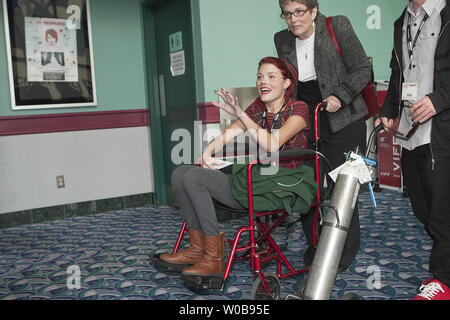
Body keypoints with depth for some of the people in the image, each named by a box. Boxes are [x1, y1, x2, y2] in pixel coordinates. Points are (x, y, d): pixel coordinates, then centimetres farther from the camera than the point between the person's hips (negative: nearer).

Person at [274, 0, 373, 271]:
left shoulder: (339, 27, -6)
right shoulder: (283, 40, 6)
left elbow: (363, 69, -4)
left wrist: (340, 96, -16)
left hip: (343, 124, -4)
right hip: (306, 125, 4)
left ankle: (346, 253, 15)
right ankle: (313, 248, 20)